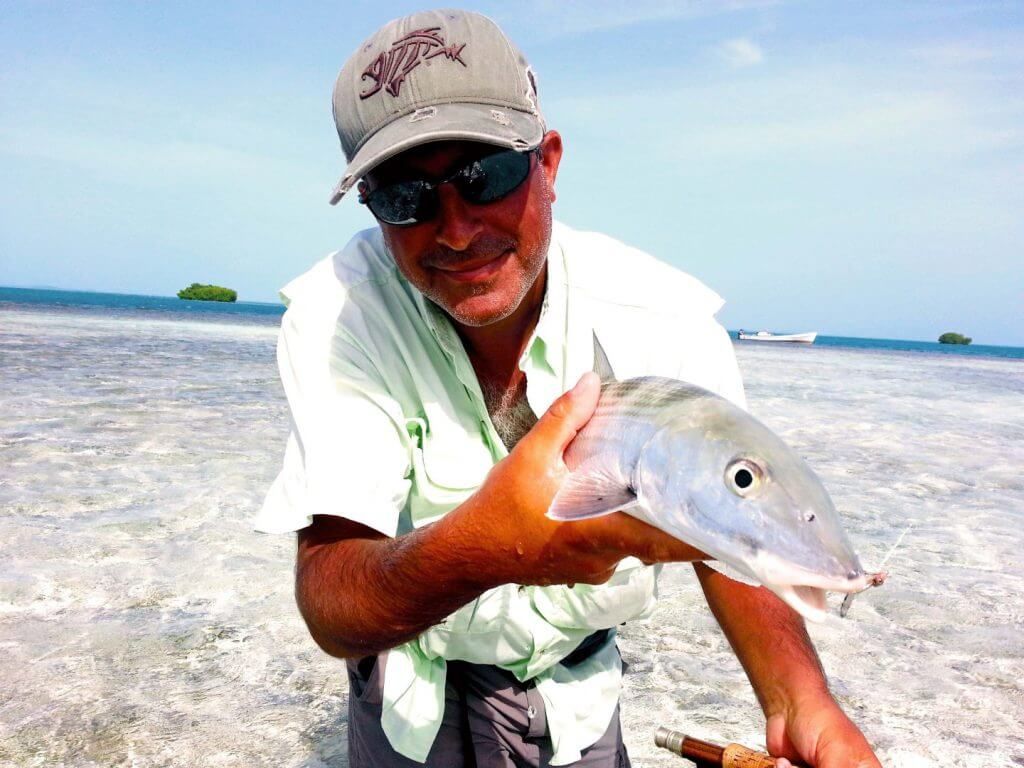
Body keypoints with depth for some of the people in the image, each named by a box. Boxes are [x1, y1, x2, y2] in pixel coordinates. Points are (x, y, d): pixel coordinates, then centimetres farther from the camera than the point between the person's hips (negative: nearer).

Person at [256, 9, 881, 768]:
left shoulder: (668, 321, -22)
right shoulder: (337, 313, -27)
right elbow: (329, 611, -35)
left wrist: (802, 703, -31)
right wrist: (478, 548, -56)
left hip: (580, 694, 2)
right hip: (413, 690, -1)